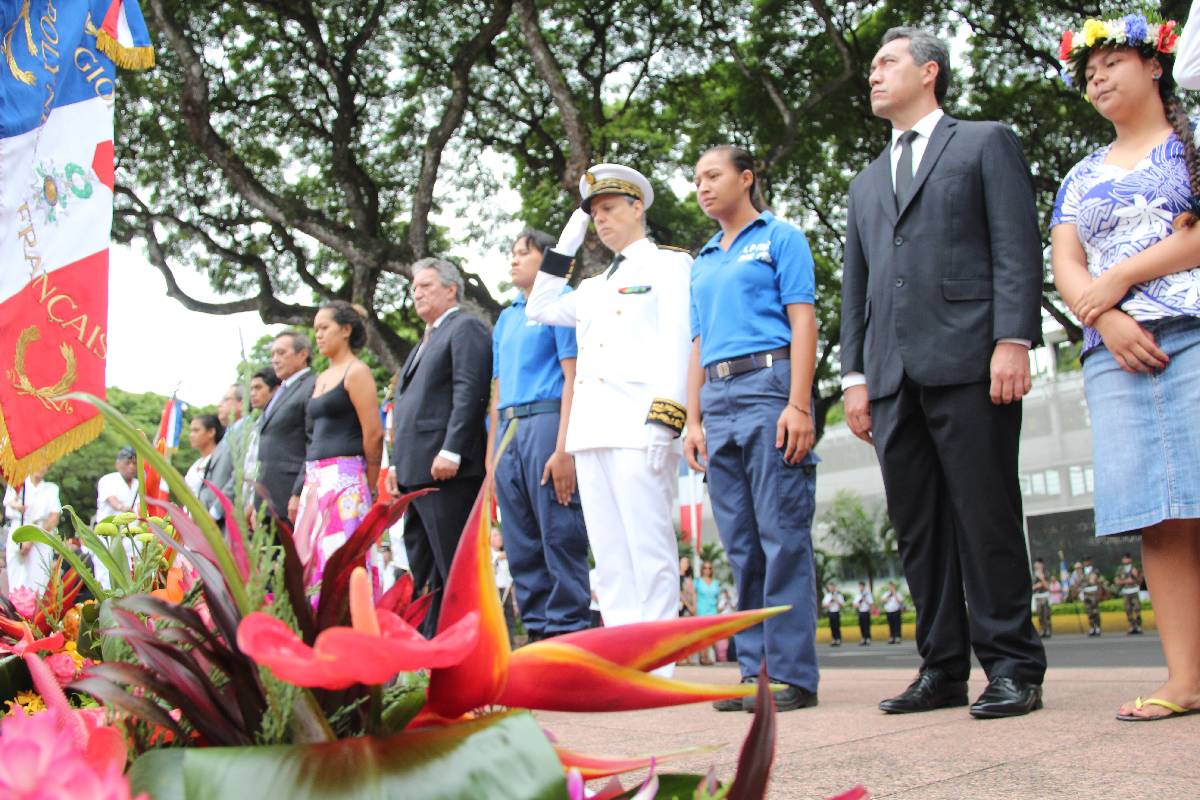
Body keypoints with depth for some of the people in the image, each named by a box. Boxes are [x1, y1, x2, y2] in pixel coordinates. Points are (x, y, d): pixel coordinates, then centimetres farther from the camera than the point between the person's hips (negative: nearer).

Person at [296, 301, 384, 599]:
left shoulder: (356, 372, -4)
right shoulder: (321, 378, 20)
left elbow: (374, 433, -9)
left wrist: (369, 484, -2)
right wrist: (311, 479, 11)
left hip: (344, 477, -8)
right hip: (316, 478, 9)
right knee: (311, 558, 5)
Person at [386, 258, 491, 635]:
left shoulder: (466, 328, -2)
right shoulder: (425, 342, 28)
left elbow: (469, 392, -15)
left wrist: (451, 451, -22)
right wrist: (397, 464, 20)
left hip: (446, 469, -10)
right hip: (416, 474, 10)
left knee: (455, 571, -9)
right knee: (423, 572, 10)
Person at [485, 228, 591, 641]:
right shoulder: (505, 318, 24)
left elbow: (573, 377, -8)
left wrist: (564, 448, -17)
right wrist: (491, 454, 15)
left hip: (547, 421, -7)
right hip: (508, 429, 7)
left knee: (560, 538, -7)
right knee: (522, 546, 6)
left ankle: (568, 633, -3)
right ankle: (537, 632, 12)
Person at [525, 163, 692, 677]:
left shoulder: (668, 265, 4)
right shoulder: (596, 285, 26)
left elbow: (678, 347, -6)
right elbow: (540, 308, 29)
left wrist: (664, 424, -17)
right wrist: (567, 241, 25)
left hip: (638, 428, -7)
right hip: (591, 431, 8)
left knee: (650, 550, -8)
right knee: (609, 557, 6)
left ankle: (656, 669, -5)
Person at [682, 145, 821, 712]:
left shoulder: (780, 238, 5)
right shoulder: (702, 261, 23)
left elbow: (803, 323, -4)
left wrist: (798, 405, -16)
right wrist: (694, 420, 12)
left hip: (768, 384, -6)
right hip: (717, 400, 7)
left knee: (782, 535, -8)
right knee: (740, 542, 5)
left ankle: (792, 673, -4)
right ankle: (754, 669, 10)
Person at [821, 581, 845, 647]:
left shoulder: (839, 595, -1)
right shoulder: (827, 595, 12)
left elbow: (843, 605, -5)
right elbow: (823, 605, 11)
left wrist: (837, 601, -16)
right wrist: (827, 605, -9)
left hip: (836, 613, -4)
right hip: (830, 613, 4)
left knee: (837, 627, -6)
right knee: (832, 628, 5)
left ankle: (838, 641, -3)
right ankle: (833, 641, 9)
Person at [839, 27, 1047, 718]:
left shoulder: (986, 143, 11)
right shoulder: (867, 183, 27)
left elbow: (1018, 246, 0)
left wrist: (1013, 339, -13)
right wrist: (855, 374, 12)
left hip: (967, 360, -5)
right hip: (894, 375, 6)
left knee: (986, 517, -6)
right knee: (917, 527, 3)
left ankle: (1013, 667, 2)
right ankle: (944, 668, 9)